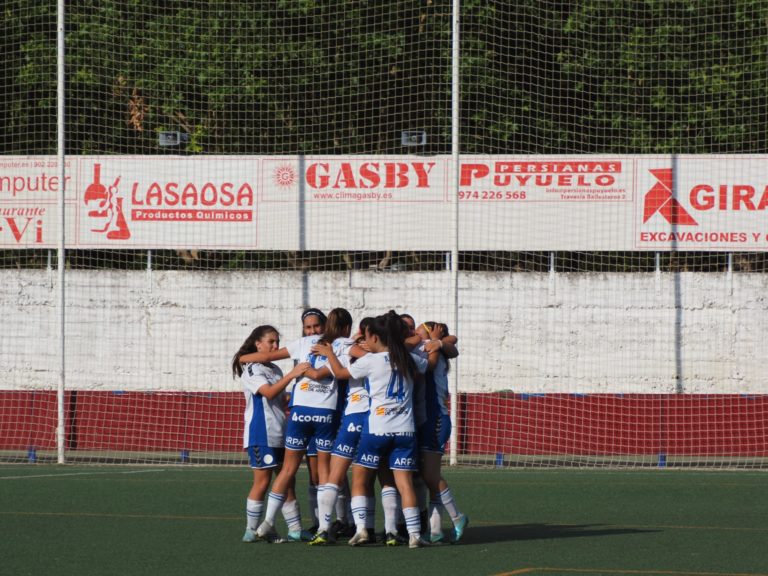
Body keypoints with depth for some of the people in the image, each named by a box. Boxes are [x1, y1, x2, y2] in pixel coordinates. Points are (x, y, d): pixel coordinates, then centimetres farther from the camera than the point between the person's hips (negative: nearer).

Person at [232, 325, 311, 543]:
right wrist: (292, 374, -30)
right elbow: (268, 392, -23)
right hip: (261, 434, -8)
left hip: (280, 433, 8)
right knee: (262, 481, -7)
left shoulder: (275, 370, 19)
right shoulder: (251, 369, -7)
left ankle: (295, 529, 5)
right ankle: (251, 531, -2)